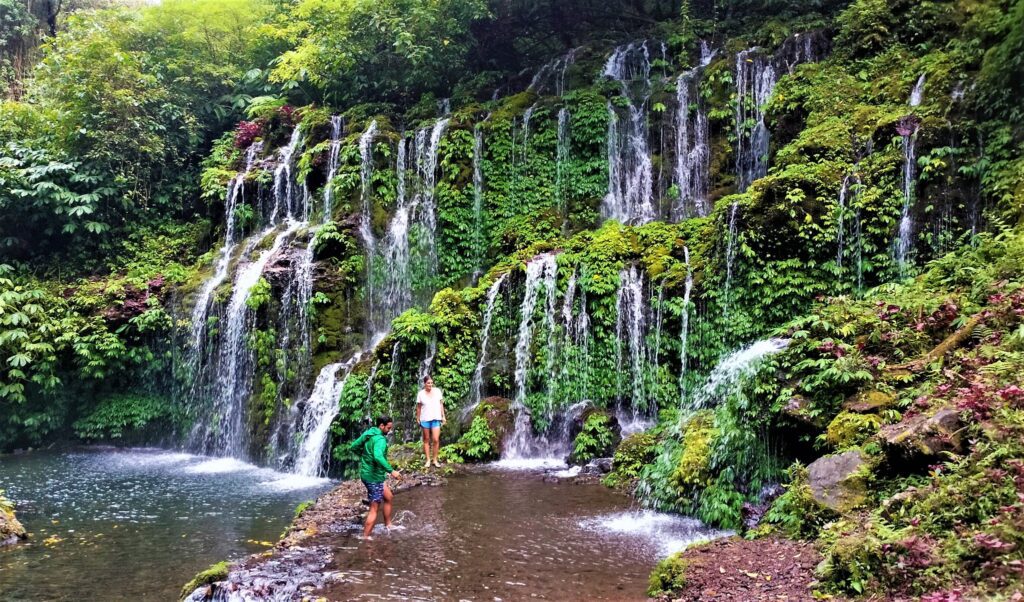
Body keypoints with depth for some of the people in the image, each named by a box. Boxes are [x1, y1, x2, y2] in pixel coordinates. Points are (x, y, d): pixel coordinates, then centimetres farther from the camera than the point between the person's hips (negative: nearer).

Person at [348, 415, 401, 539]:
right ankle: (366, 537, 6)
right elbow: (378, 457, -39)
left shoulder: (367, 434, 4)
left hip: (366, 472, 10)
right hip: (374, 476, -10)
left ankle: (388, 525, 33)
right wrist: (391, 471, -34)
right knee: (374, 509, 0)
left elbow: (353, 447, 13)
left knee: (388, 497, 24)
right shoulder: (380, 439, -23)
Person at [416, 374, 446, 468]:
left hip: (436, 418, 0)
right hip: (425, 419, 0)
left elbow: (441, 404, 5)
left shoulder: (437, 391, -1)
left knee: (436, 440, -6)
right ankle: (428, 460, 16)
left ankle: (435, 459, 7)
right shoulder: (420, 393, -4)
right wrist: (418, 419, 5)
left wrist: (443, 416, 4)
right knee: (426, 440, 8)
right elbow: (418, 407, 3)